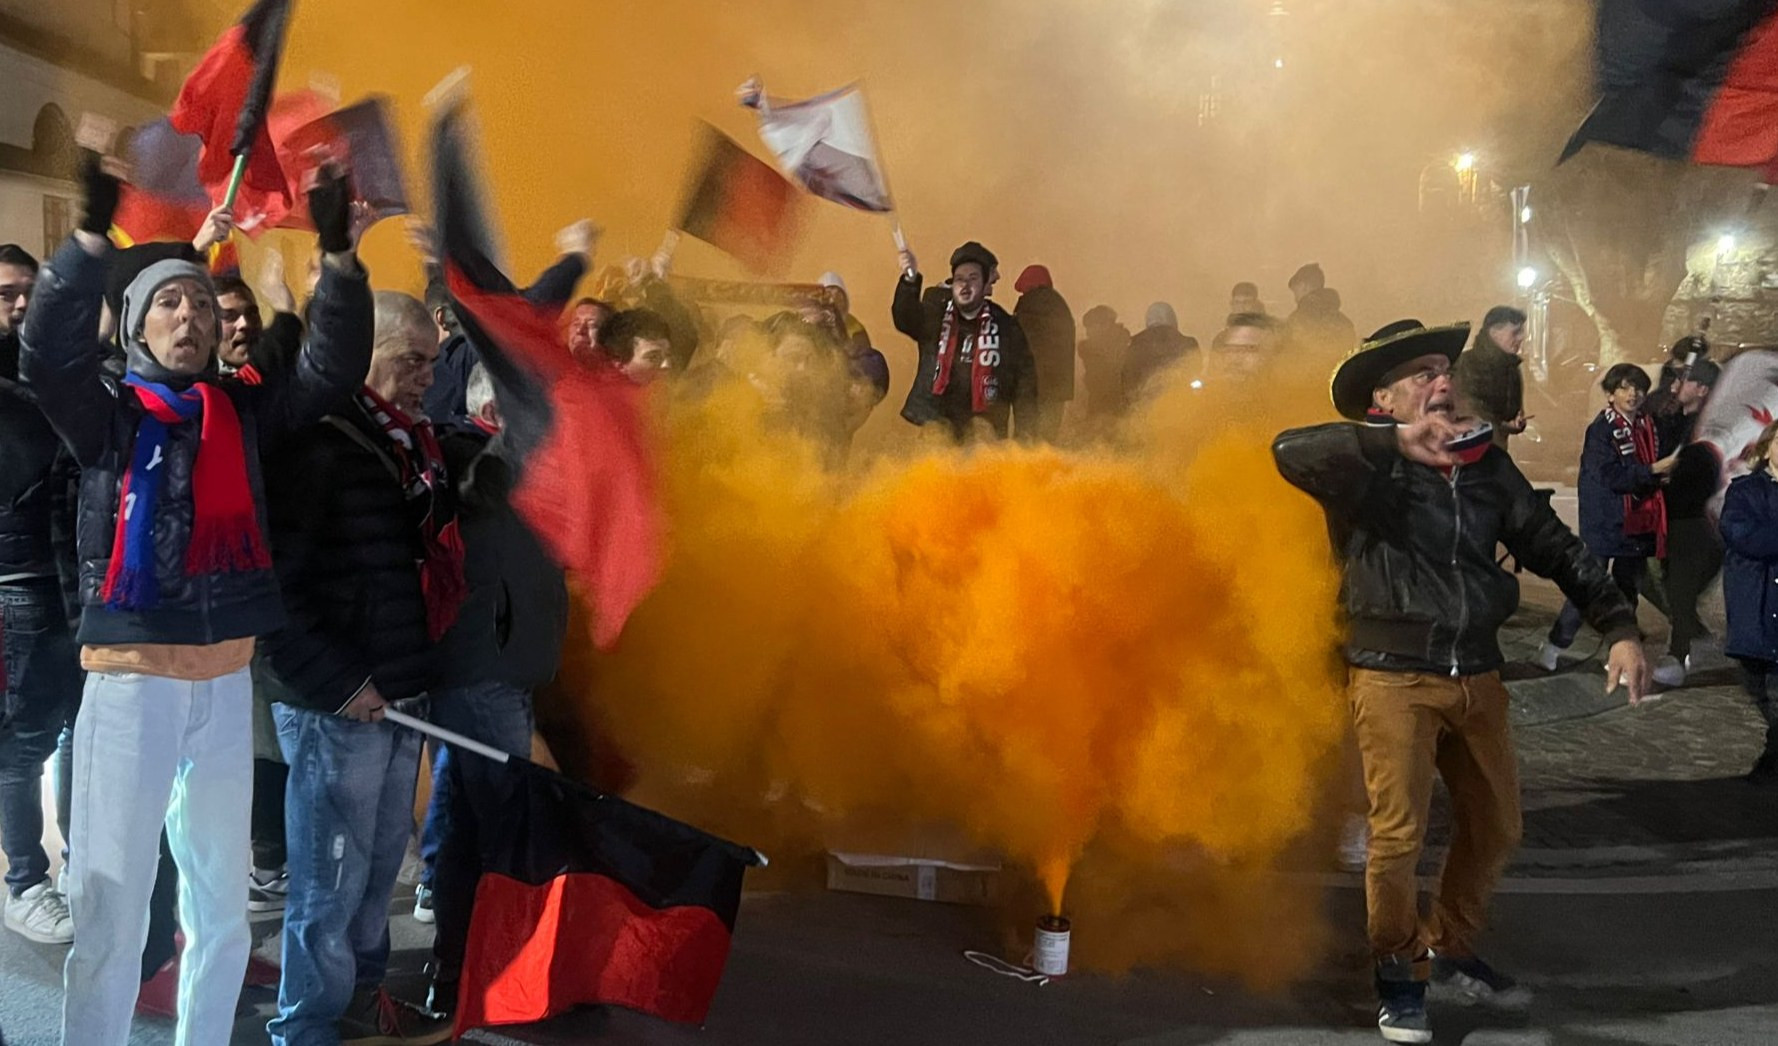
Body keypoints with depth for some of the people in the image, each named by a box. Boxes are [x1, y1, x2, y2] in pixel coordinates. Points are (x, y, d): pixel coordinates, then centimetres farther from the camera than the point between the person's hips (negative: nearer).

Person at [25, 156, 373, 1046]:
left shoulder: (244, 413, 9)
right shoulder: (107, 412, 0)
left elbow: (333, 366, -1)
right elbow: (49, 349, -19)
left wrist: (339, 255, -14)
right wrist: (94, 235, -31)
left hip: (226, 680, 4)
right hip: (130, 677, -4)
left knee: (222, 898, 14)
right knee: (111, 903, -4)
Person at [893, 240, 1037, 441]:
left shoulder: (1007, 327, 6)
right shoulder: (935, 317, 9)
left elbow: (1025, 382, 6)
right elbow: (905, 320, -12)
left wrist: (1025, 435, -1)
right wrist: (910, 280, -29)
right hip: (936, 426, 1)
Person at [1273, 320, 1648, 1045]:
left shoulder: (1486, 465, 9)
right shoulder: (1368, 471, -7)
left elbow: (1556, 549, 11)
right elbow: (1291, 451, -28)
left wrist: (1619, 629, 2)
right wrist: (1397, 442, -32)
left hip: (1477, 677, 6)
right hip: (1393, 678, -6)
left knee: (1495, 828, 15)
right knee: (1399, 836, -5)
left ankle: (1450, 950, 37)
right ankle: (1401, 974, 18)